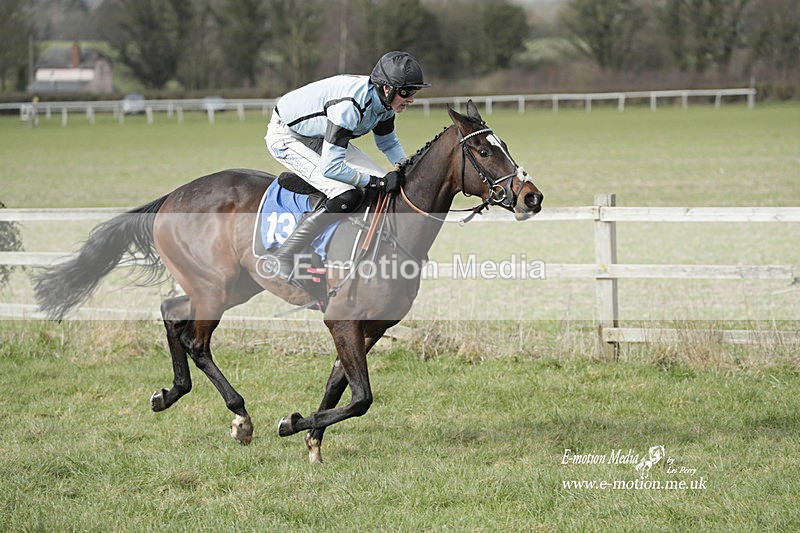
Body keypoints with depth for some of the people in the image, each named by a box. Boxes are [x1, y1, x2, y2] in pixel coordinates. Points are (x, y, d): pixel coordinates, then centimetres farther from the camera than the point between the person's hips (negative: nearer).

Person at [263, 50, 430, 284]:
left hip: (318, 137, 9)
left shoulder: (383, 100, -10)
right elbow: (330, 168, -38)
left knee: (388, 184, -2)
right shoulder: (349, 105, -37)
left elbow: (388, 143, 10)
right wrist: (376, 181, -32)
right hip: (286, 137, -9)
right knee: (347, 195, -26)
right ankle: (282, 260, -21)